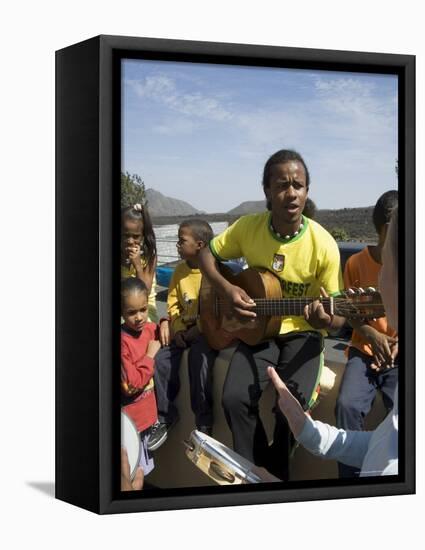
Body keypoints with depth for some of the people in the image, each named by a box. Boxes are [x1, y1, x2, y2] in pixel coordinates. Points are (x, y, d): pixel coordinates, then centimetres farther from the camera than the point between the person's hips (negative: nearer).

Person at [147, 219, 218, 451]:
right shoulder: (180, 271, 7)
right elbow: (173, 303, 12)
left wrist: (198, 330, -19)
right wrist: (178, 329, -4)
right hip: (185, 328, 6)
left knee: (198, 355, -33)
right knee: (162, 358, -15)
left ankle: (204, 421, -19)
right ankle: (165, 414, 3)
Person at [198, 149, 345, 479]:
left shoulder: (322, 244, -16)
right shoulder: (248, 228, -9)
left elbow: (337, 319, -11)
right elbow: (207, 255, 7)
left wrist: (326, 320, -36)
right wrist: (226, 289, -12)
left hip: (302, 332, -2)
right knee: (235, 399, -22)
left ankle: (275, 478, 2)